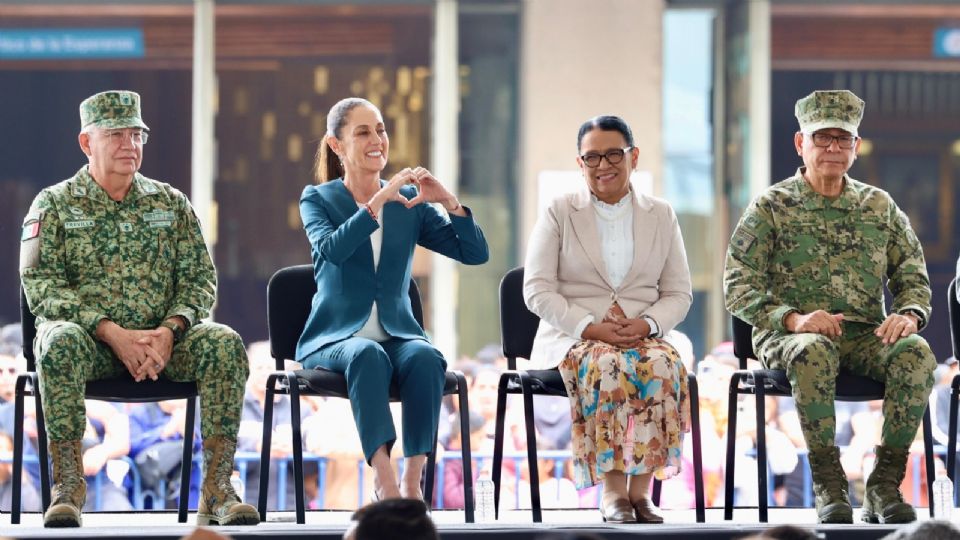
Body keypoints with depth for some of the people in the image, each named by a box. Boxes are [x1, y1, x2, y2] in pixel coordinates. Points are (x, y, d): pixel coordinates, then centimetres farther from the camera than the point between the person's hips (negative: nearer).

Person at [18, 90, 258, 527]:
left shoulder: (171, 204, 15)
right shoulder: (54, 205, 6)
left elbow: (201, 279, 8)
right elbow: (41, 286, -5)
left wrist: (168, 331, -14)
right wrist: (112, 332, -18)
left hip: (160, 340, 3)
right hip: (88, 336, -3)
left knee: (223, 343, -26)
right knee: (62, 342, -38)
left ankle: (217, 490, -26)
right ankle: (67, 486, -31)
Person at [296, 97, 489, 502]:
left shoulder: (409, 203, 13)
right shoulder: (318, 199, 6)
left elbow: (476, 253, 3)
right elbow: (331, 249, -17)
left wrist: (448, 201, -12)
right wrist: (377, 202, -26)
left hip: (398, 333, 2)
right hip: (335, 338, -2)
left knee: (425, 357, -33)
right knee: (368, 356, -37)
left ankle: (413, 481, -37)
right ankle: (384, 481, -44)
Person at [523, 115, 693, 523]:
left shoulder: (662, 216, 15)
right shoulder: (559, 213, 8)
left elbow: (679, 294, 12)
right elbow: (537, 291, 0)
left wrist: (646, 324, -11)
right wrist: (590, 327, -15)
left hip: (642, 335, 2)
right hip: (572, 337, -2)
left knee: (663, 367, -34)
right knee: (606, 368, -37)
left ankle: (640, 490, -31)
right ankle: (612, 491, -33)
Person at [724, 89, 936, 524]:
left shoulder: (879, 206, 15)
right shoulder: (771, 207, 5)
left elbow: (913, 276, 14)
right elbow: (739, 288, -3)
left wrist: (909, 314, -10)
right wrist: (794, 318, -20)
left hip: (865, 337, 3)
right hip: (789, 336, -3)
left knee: (916, 352, -30)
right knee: (813, 352, -39)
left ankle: (884, 484, -24)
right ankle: (828, 485, -30)